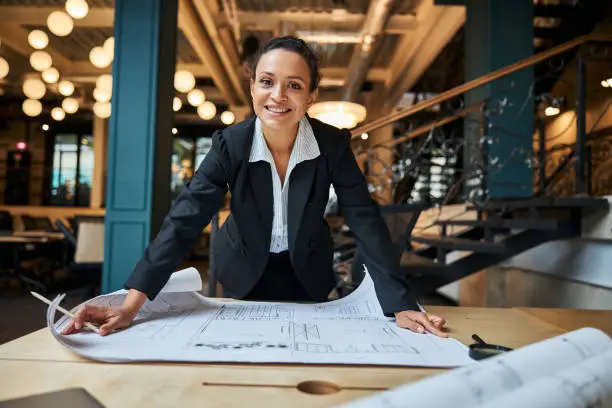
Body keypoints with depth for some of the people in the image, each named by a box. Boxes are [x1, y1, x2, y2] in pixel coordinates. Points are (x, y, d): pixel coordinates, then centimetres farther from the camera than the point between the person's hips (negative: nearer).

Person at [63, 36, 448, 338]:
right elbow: (184, 220, -28)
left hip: (307, 271, 1)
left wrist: (401, 305, -32)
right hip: (247, 271, 0)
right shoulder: (229, 143, -23)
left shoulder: (334, 144, -22)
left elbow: (366, 220, -23)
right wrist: (132, 303, -38)